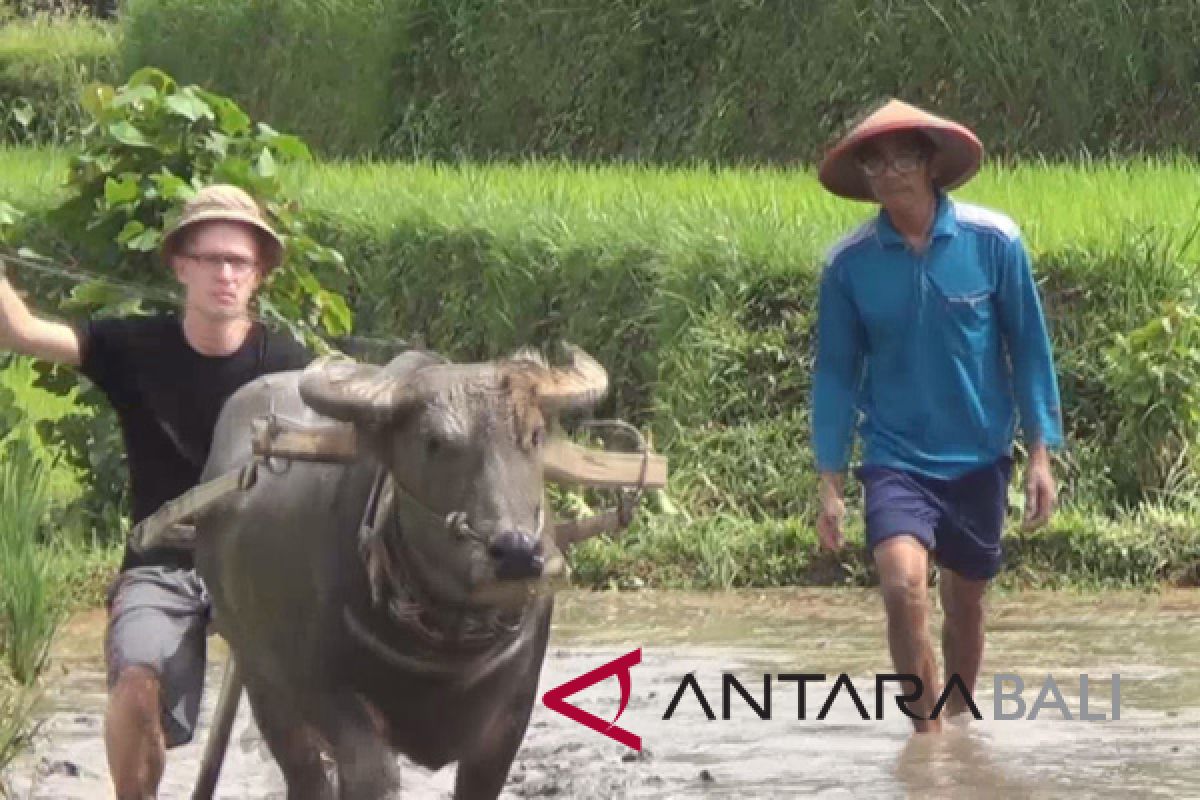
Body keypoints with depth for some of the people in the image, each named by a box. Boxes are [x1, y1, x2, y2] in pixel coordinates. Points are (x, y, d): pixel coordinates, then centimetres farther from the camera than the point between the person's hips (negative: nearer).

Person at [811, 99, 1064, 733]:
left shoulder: (992, 241, -8)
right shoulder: (848, 265, -7)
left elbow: (1028, 347, 0)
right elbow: (836, 372, 2)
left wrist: (1040, 454, -1)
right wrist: (829, 483, 0)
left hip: (979, 458, 1)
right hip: (896, 458, -1)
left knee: (965, 602, 13)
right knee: (903, 584, -23)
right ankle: (927, 730, -12)